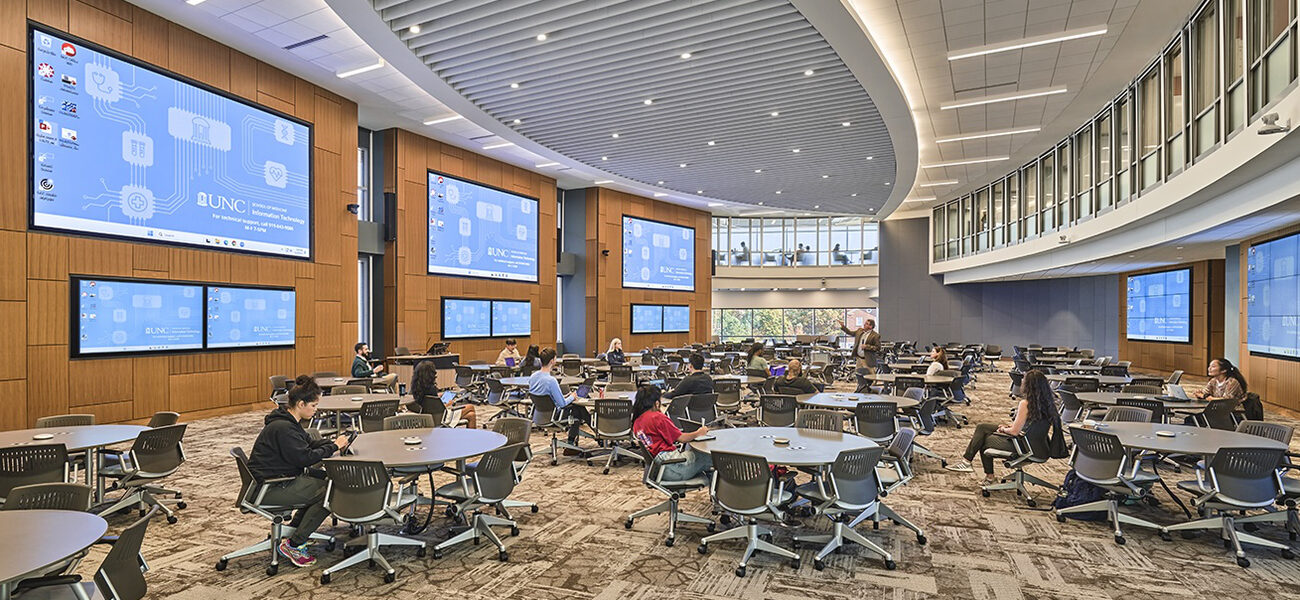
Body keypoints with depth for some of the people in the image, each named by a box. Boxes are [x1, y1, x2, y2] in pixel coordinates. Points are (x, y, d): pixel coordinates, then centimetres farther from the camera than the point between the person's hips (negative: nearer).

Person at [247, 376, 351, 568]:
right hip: (270, 488, -11)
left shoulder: (289, 421, 9)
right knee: (328, 494, -15)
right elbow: (305, 457, -25)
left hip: (282, 477, 11)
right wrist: (334, 447, -15)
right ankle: (293, 545, -5)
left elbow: (309, 444, 15)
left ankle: (293, 528, 20)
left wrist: (332, 442, -1)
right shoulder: (283, 428, -24)